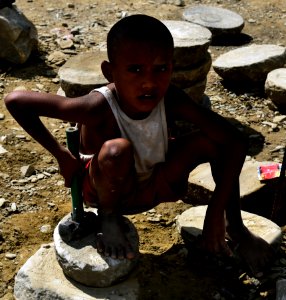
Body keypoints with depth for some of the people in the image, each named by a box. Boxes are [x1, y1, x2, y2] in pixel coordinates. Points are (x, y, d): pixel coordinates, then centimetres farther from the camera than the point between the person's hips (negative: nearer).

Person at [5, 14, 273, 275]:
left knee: (214, 138, -17)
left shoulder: (171, 101, -25)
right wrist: (62, 155, -26)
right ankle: (108, 218, -6)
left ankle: (234, 227, 2)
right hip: (110, 188, -3)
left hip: (158, 183, 4)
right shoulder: (99, 108, -35)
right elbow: (15, 100, -32)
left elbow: (235, 140, -24)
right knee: (117, 149, -36)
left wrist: (216, 213, -27)